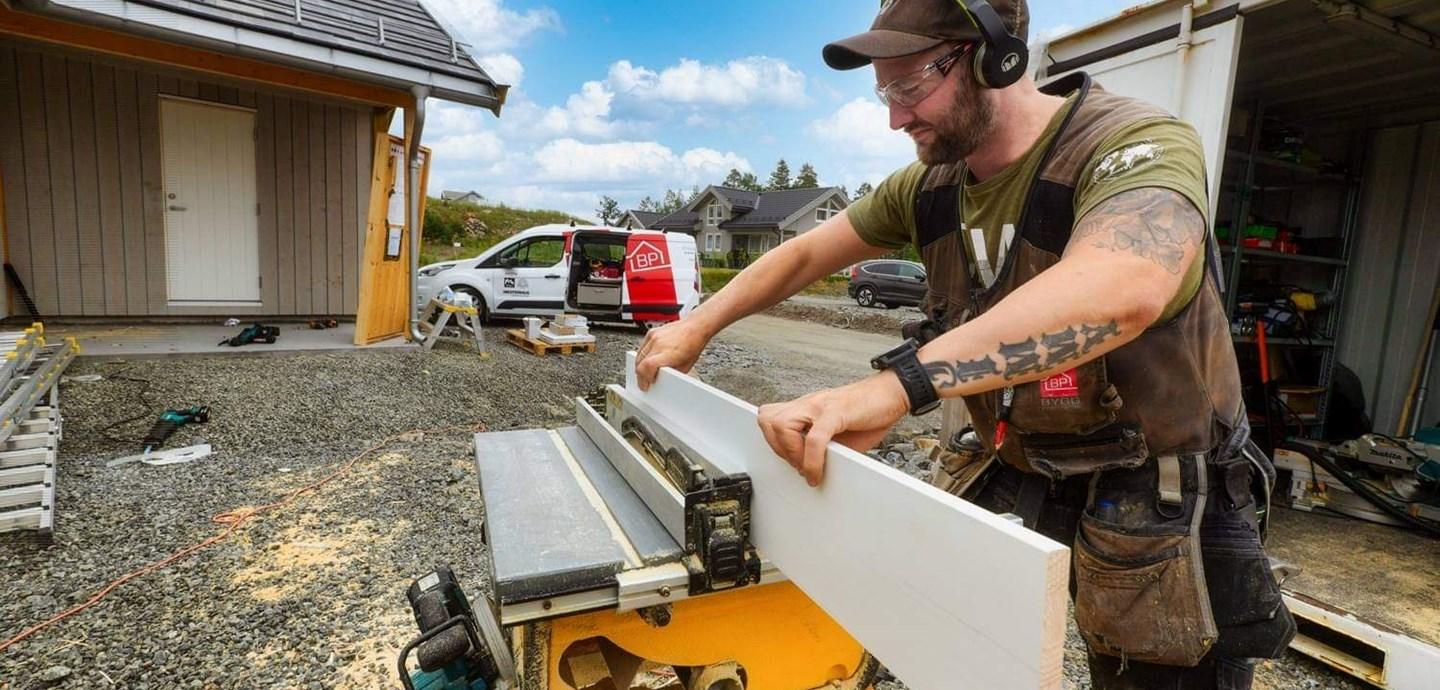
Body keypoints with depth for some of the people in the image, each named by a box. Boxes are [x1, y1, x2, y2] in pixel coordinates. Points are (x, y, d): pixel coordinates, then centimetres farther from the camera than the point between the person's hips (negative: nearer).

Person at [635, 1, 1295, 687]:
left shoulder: (1134, 144, -21)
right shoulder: (929, 186, -2)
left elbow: (1118, 291, -43)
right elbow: (804, 254, 6)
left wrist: (897, 384, -53)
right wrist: (696, 326, 0)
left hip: (1163, 505, -4)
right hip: (1023, 480, 5)